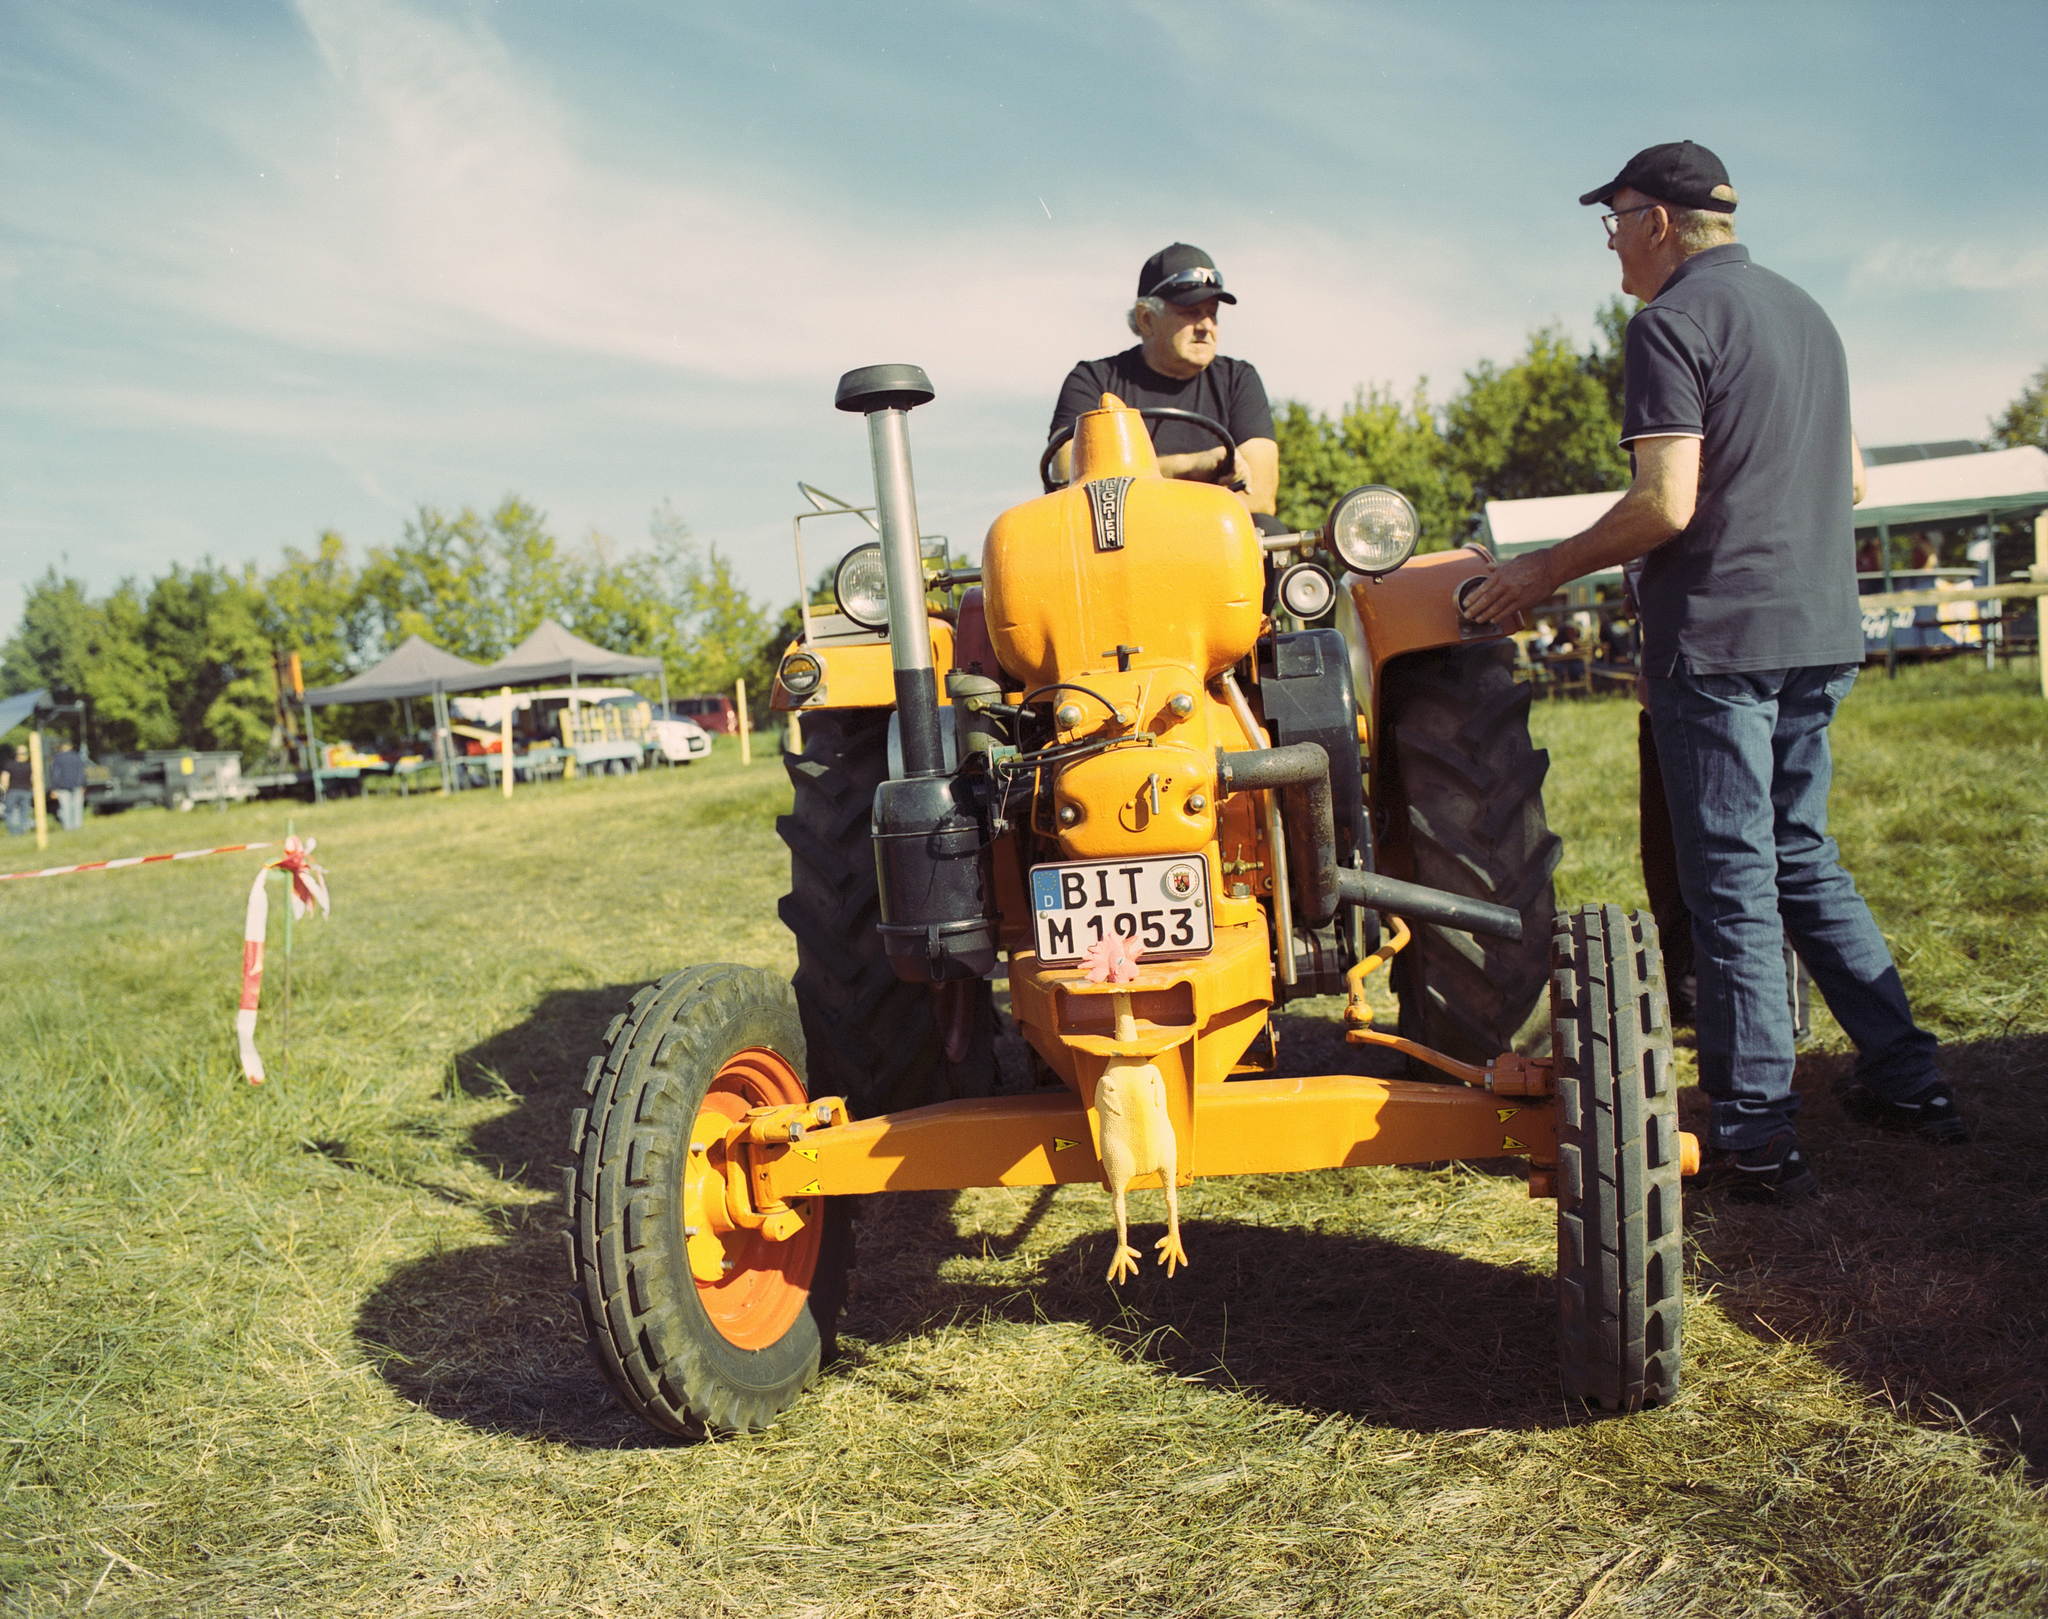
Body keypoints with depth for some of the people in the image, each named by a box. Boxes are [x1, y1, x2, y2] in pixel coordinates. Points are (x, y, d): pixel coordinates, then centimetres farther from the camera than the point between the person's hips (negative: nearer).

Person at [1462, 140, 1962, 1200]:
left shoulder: (1671, 321, -9)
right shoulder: (1806, 313, 17)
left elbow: (1666, 505, -18)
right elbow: (1849, 483, 22)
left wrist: (1547, 570, -7)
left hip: (1716, 635, -8)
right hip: (1818, 634, 8)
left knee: (1730, 880, -3)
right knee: (1802, 857, 18)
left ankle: (1756, 1137, 2)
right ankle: (1906, 1079, 22)